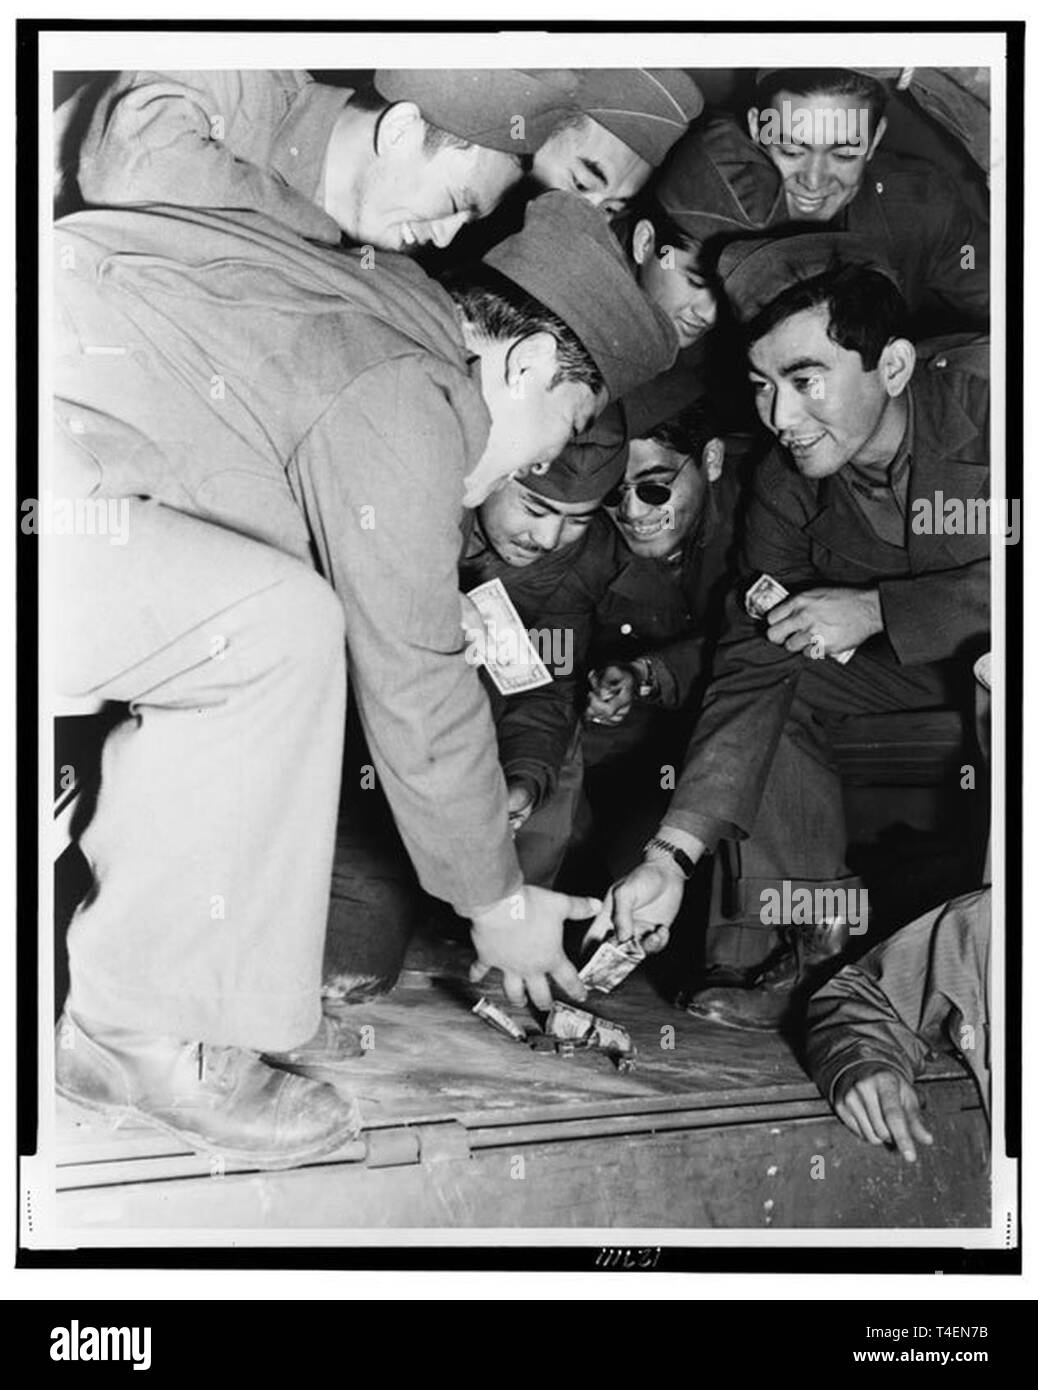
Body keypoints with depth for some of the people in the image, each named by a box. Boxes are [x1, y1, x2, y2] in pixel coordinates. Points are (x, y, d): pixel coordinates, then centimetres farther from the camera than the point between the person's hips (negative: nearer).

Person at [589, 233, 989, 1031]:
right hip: (915, 671, 5)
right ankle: (818, 948, -8)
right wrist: (671, 854, -24)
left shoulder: (976, 394, -25)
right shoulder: (786, 486, -10)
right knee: (771, 673, -11)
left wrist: (875, 610, -28)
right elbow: (750, 673, -15)